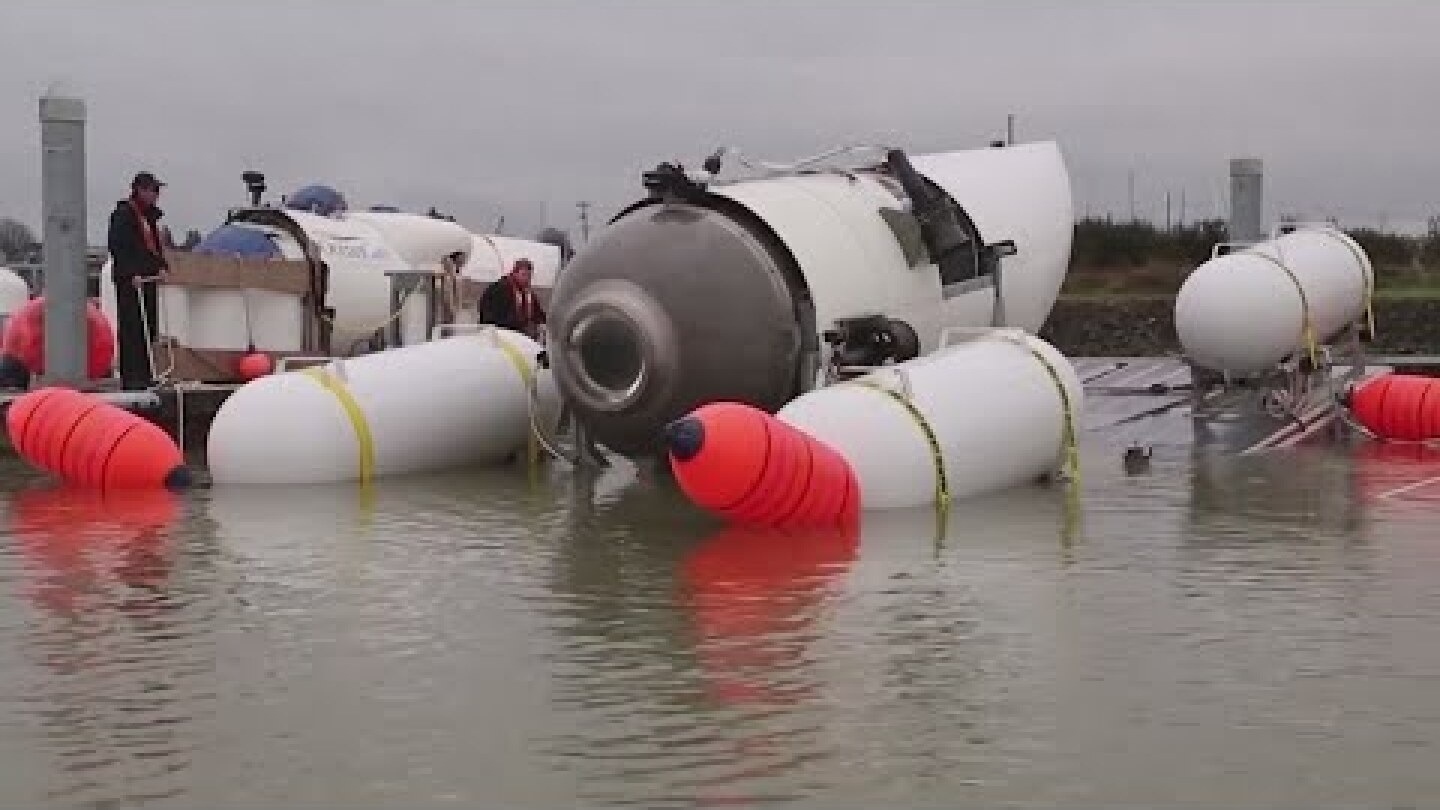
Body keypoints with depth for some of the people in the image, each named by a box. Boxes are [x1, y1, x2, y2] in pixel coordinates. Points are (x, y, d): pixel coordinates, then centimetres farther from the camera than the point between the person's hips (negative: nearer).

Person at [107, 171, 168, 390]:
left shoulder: (150, 215, 17)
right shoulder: (123, 214, -8)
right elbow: (117, 247, -13)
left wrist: (161, 266, 11)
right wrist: (131, 274, -20)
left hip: (149, 277, 9)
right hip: (129, 280, -9)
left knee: (149, 326, 10)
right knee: (131, 327, -8)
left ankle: (145, 375, 17)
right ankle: (131, 377, -8)